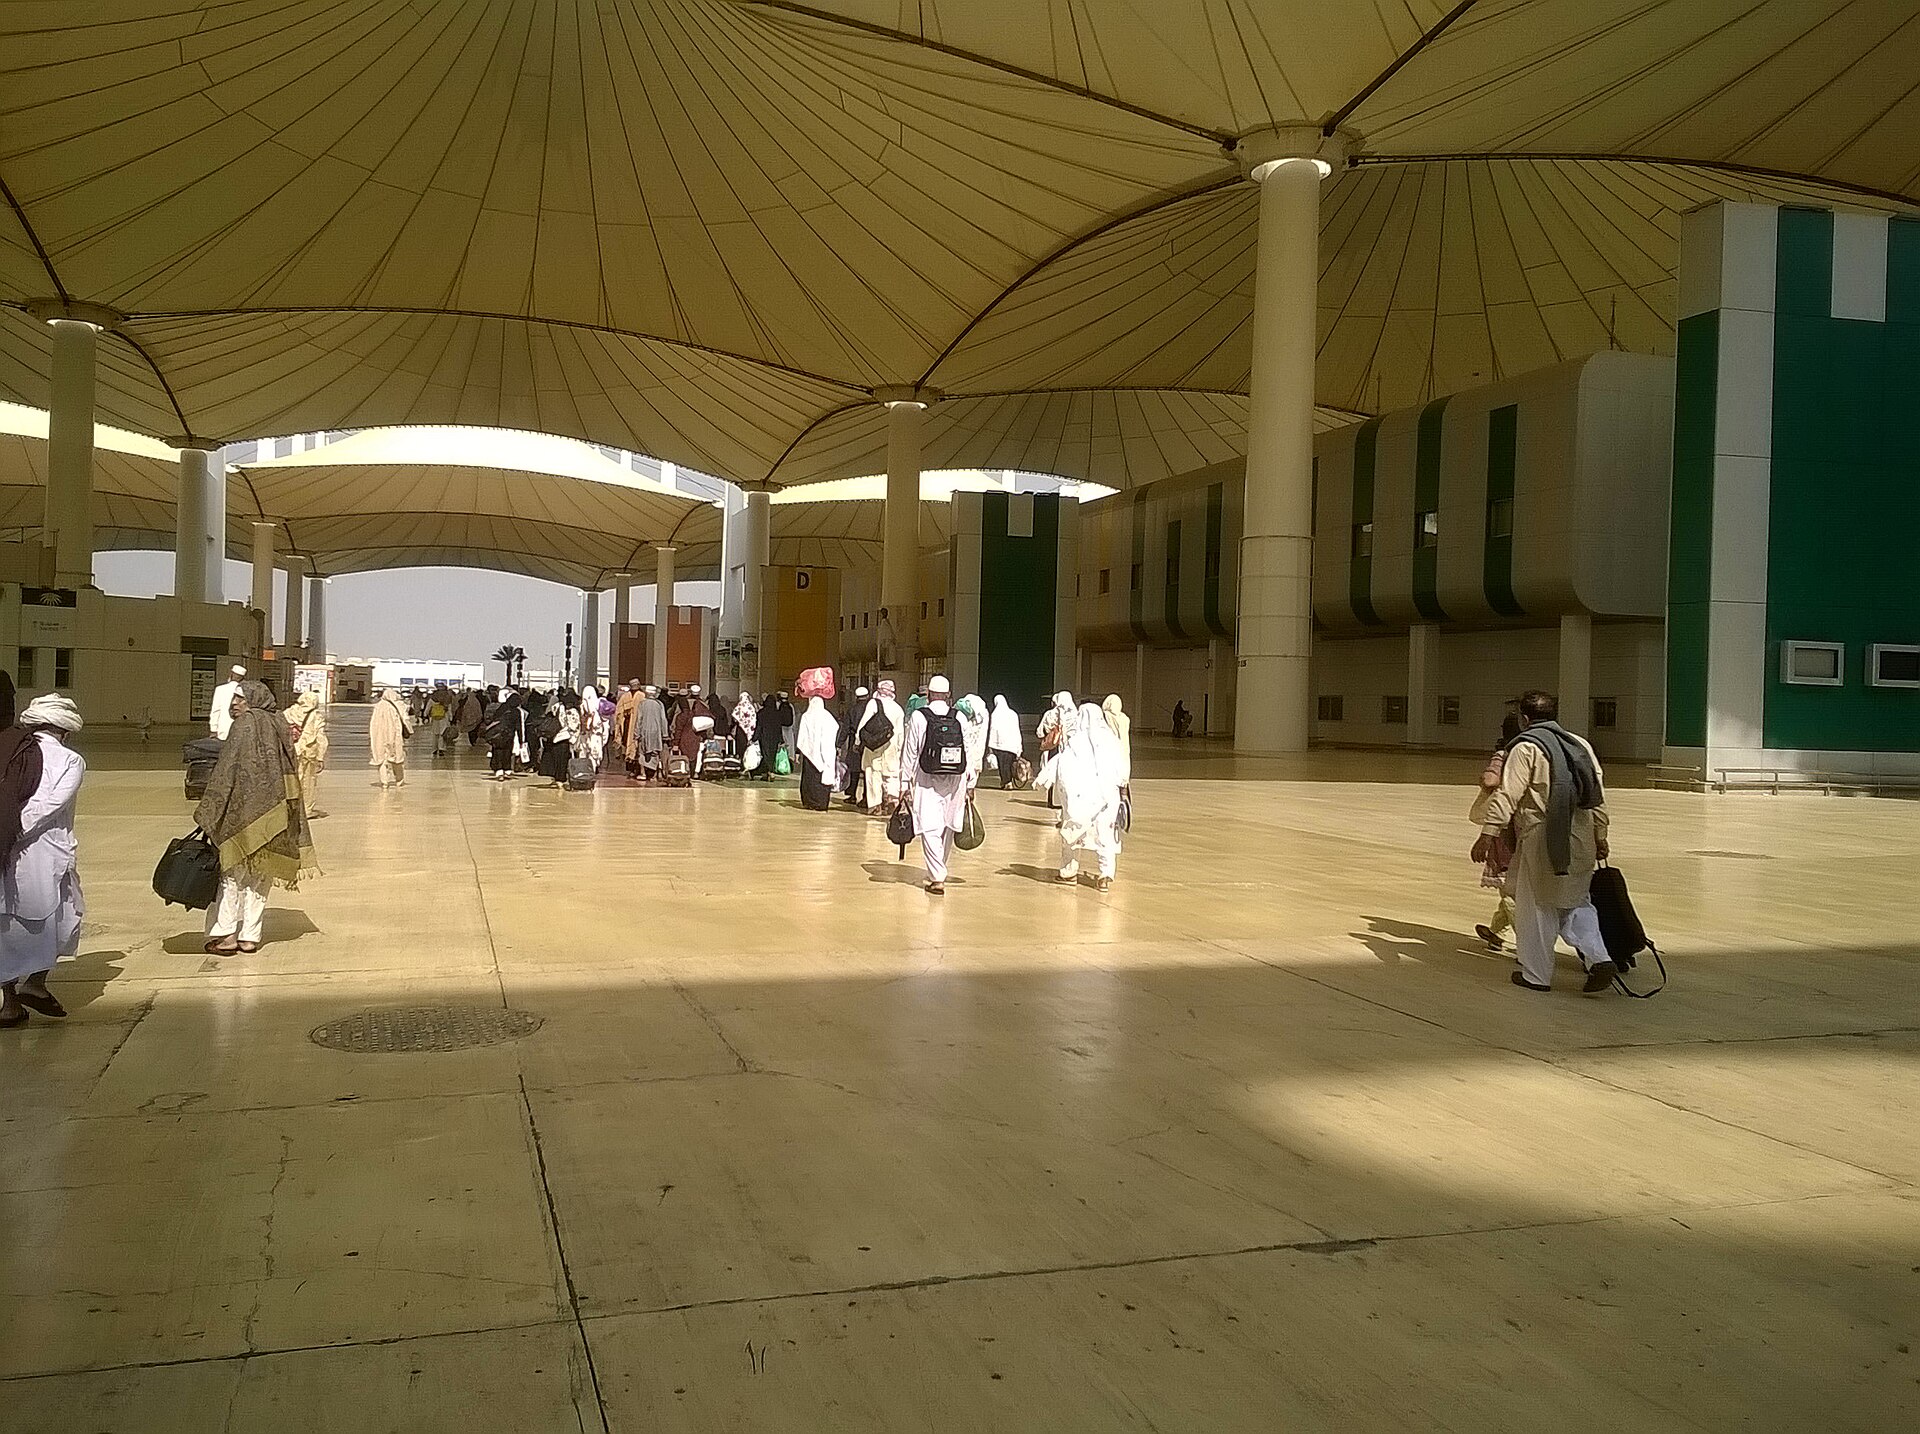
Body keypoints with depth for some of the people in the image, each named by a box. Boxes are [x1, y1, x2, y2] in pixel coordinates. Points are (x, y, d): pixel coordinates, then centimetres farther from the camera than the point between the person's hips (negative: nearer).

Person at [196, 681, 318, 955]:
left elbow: (226, 771, -13)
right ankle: (250, 936, 12)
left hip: (243, 808, -6)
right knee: (259, 876, 10)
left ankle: (226, 933, 1)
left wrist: (208, 813, -10)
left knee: (231, 872, 3)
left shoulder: (244, 725, -9)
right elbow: (290, 770, 12)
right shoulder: (278, 726, 10)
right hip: (272, 812, 6)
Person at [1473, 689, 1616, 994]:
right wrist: (1600, 837, 21)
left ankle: (1536, 975, 12)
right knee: (1575, 903, 19)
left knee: (1535, 907, 5)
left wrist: (1488, 834, -16)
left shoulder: (1526, 747, -7)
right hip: (1581, 838, 7)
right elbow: (1599, 794, 14)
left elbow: (1506, 795, -15)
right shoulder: (1580, 744, 14)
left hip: (1542, 837, -6)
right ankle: (1599, 959, 3)